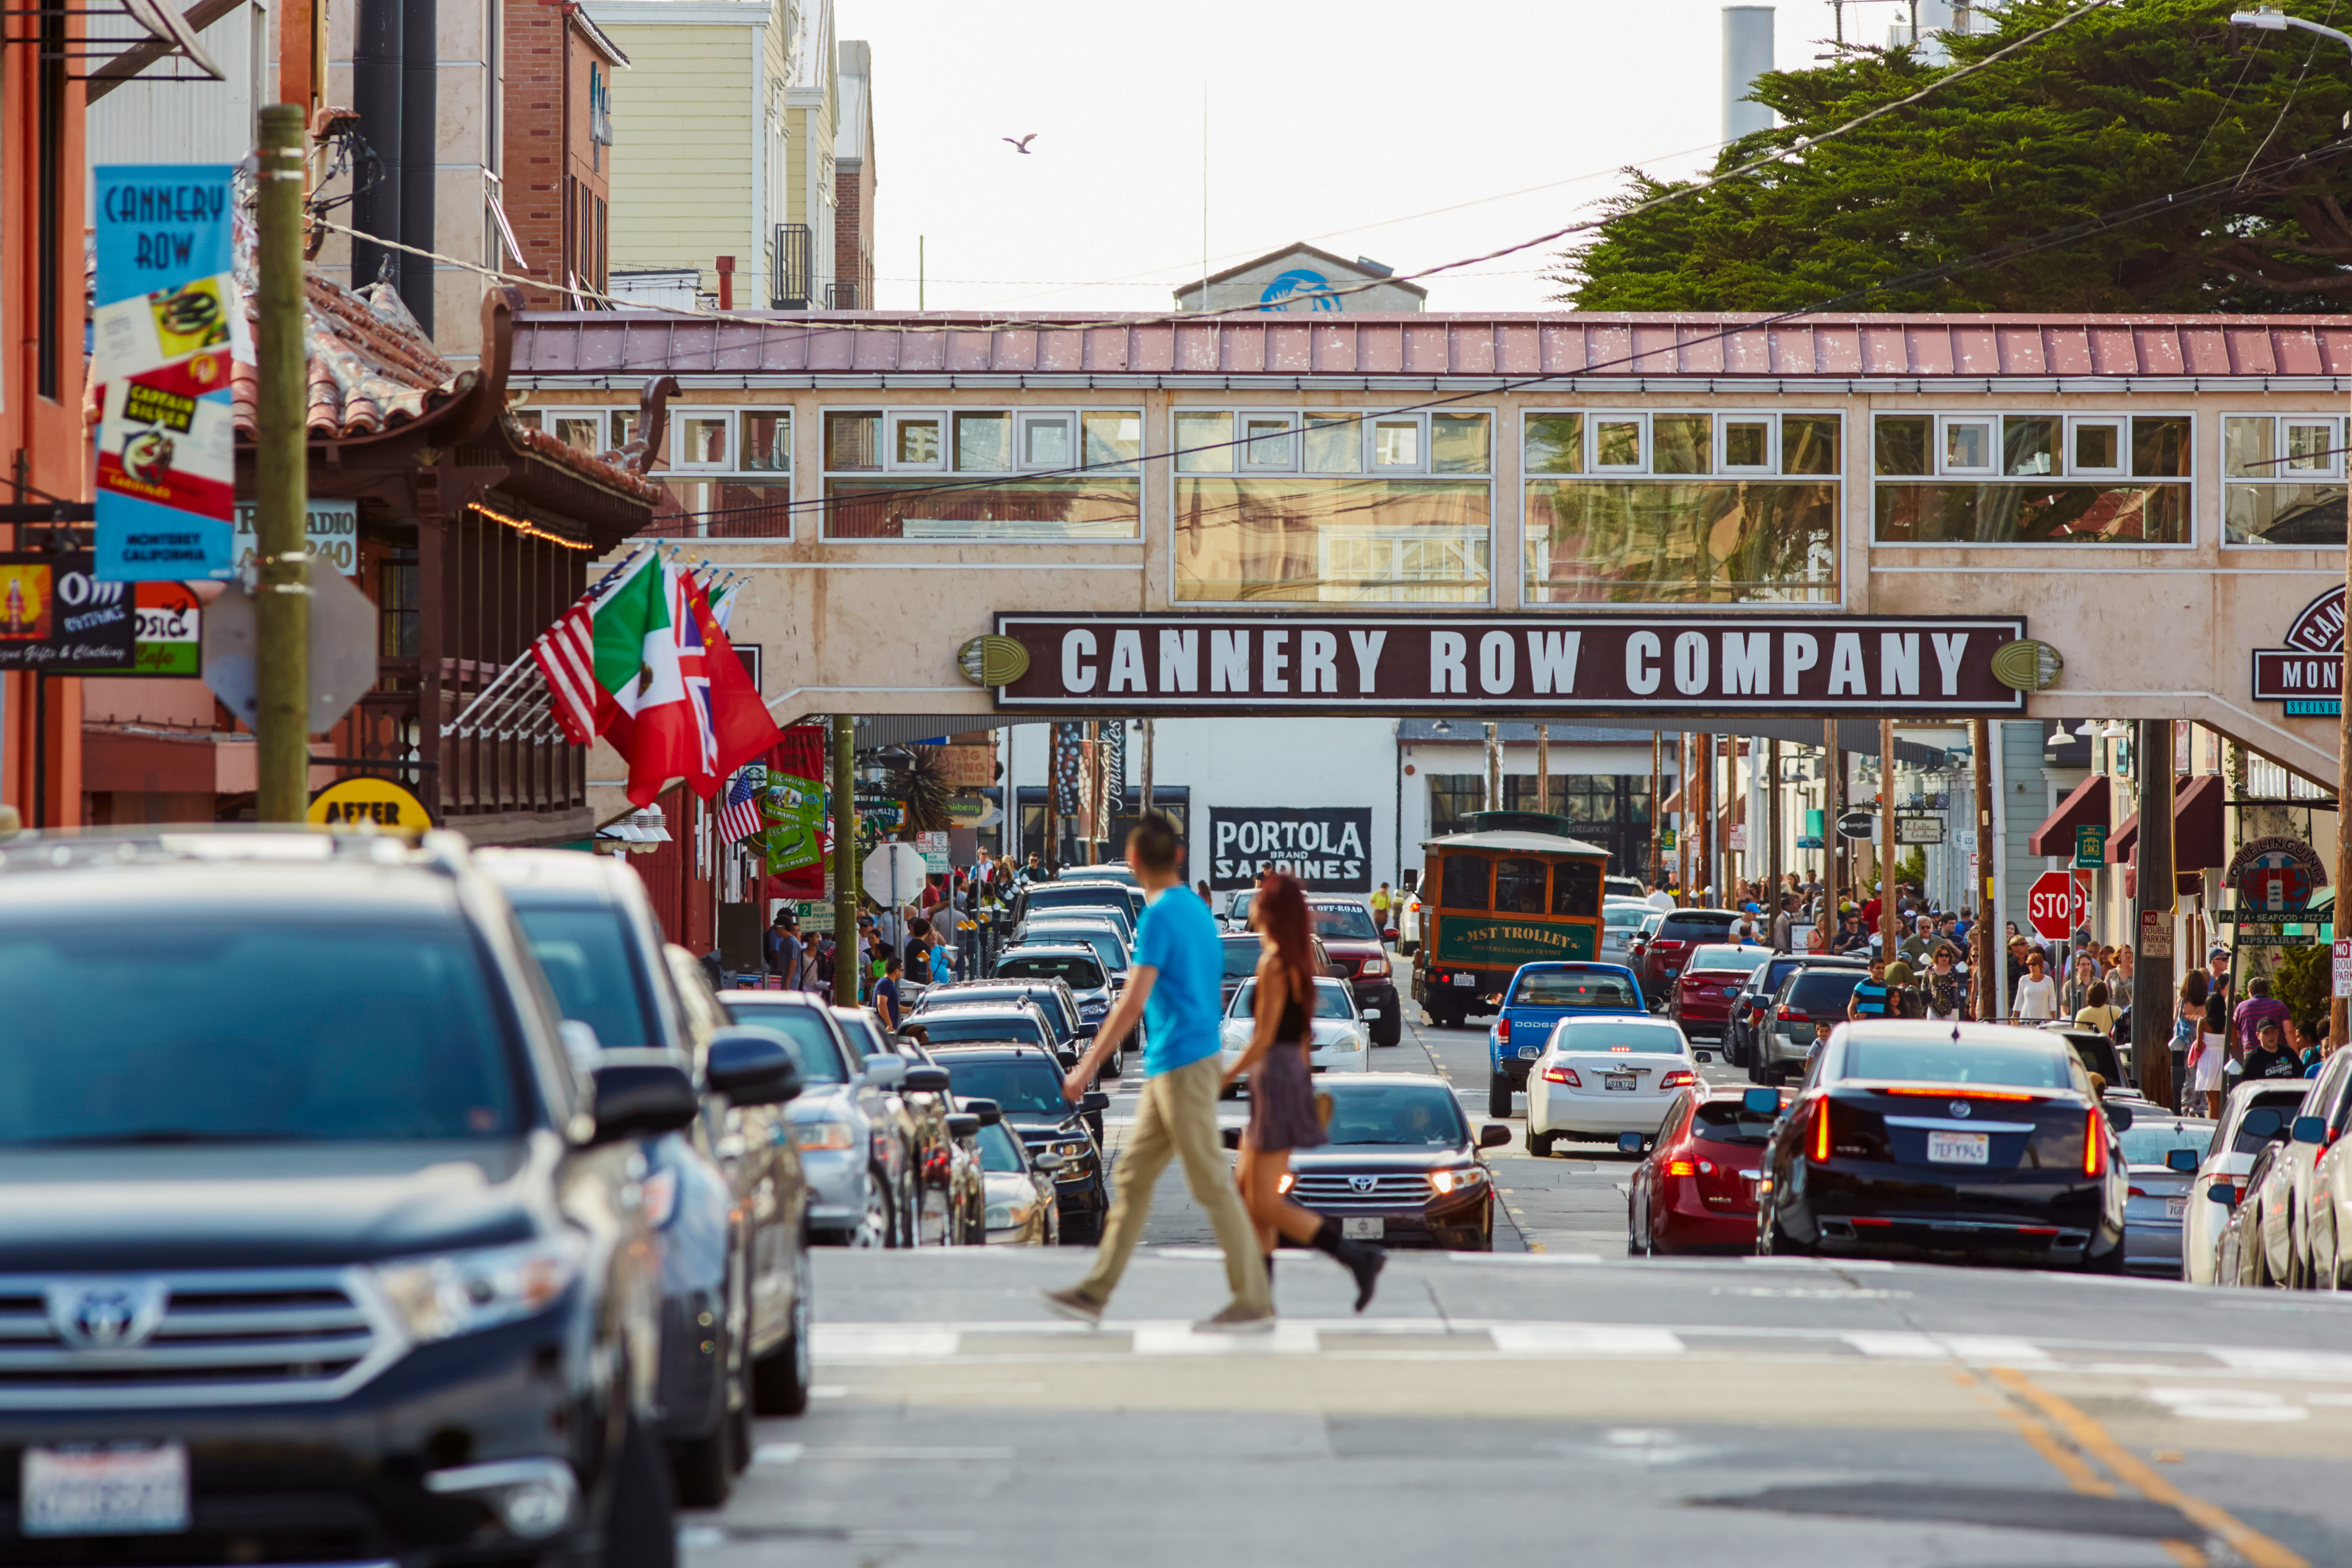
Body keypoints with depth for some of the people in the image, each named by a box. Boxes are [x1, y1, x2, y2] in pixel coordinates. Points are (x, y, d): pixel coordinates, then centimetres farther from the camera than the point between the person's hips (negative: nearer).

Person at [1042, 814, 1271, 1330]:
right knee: (1132, 1176, 10)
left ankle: (1254, 1302, -3)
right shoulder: (1198, 911, 14)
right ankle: (1095, 1292, 10)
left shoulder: (1159, 918, -14)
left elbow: (1133, 1003, -20)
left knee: (1212, 1184, -5)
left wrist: (1087, 1068, -19)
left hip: (1181, 1067, -9)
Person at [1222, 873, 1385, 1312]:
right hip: (1295, 1075, 10)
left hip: (1275, 1079, -10)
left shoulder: (1273, 964, -16)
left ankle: (1358, 1258, -15)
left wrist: (1221, 1081, -9)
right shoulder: (1299, 960, 11)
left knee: (1266, 1206, -9)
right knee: (1245, 1189, 13)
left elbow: (1263, 1039, -18)